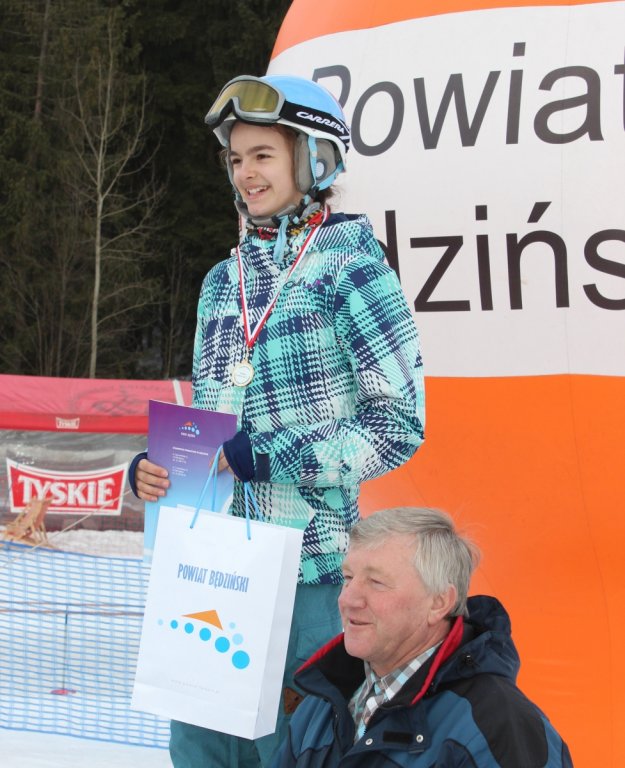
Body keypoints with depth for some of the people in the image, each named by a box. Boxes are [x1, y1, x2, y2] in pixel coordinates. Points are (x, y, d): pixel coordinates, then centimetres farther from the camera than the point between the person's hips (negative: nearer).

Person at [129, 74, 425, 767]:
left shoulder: (347, 263, -4)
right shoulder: (222, 282, 14)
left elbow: (397, 425, -9)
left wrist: (267, 458, -17)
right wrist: (153, 469, 1)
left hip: (307, 557, -6)